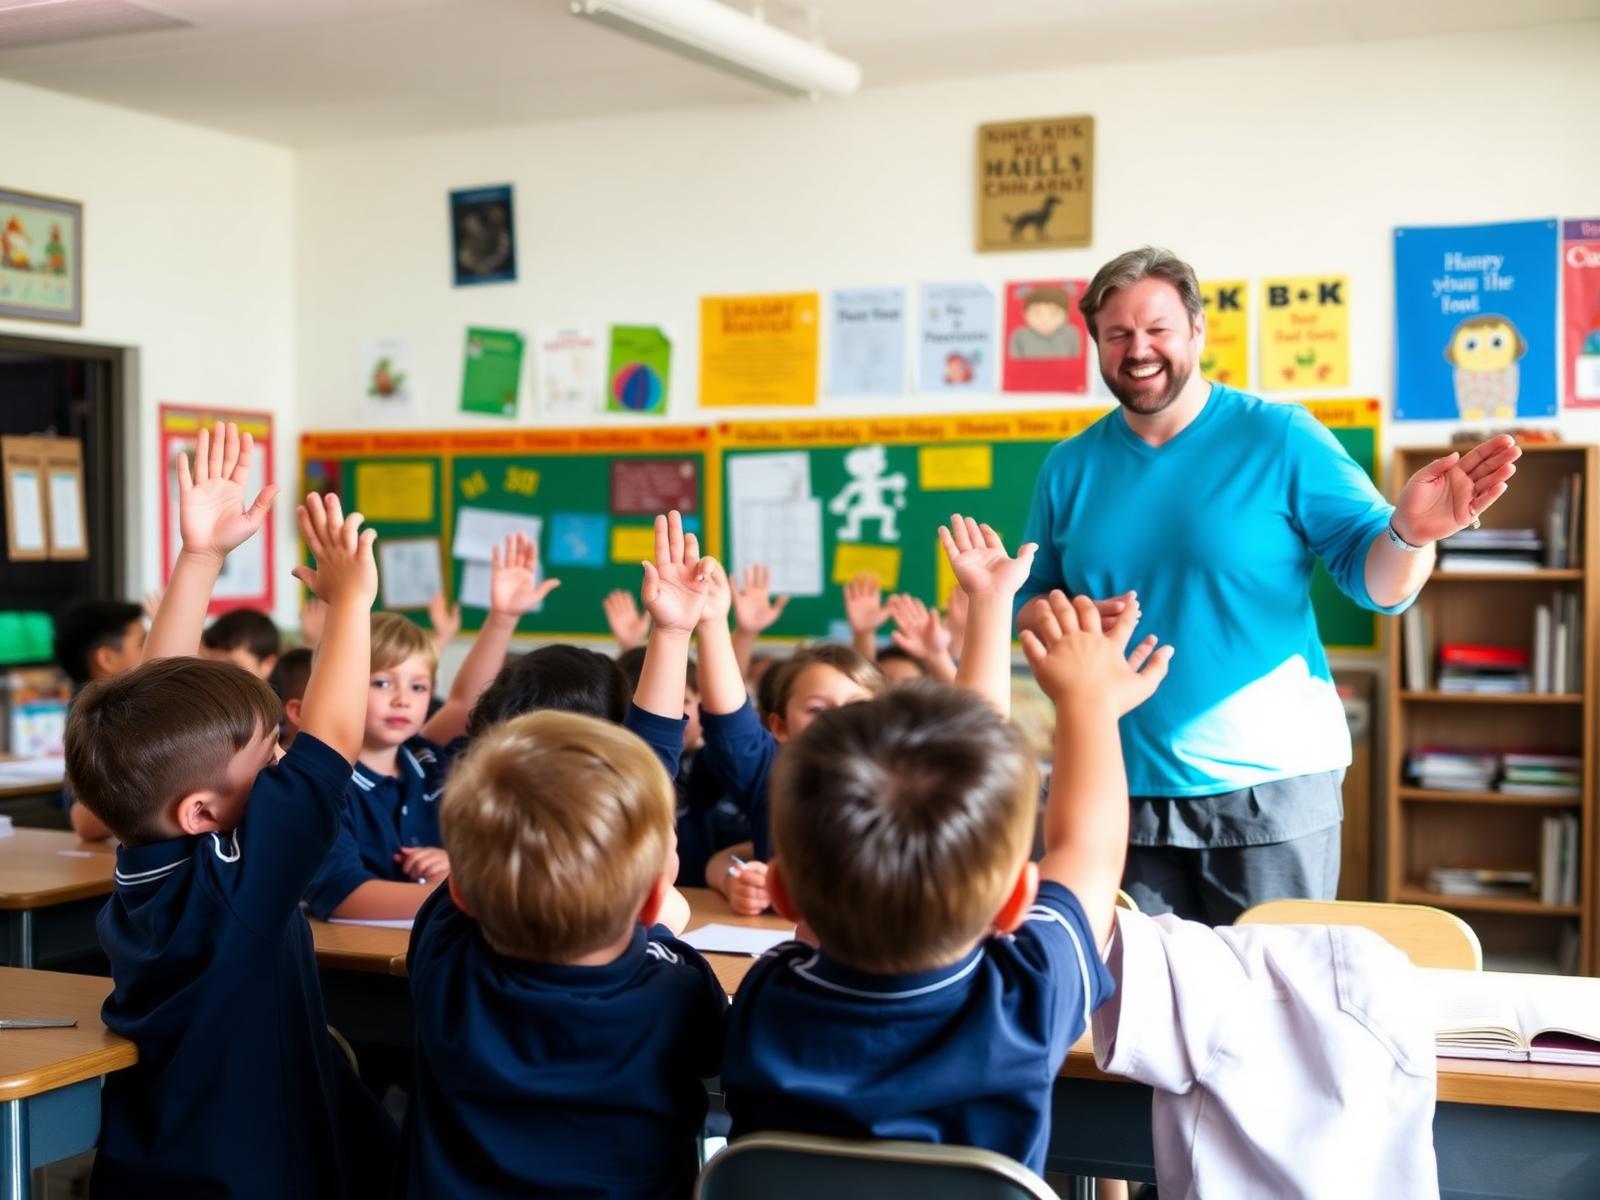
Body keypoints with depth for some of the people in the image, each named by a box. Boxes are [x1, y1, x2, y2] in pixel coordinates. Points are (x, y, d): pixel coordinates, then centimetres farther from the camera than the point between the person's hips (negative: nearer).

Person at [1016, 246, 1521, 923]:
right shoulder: (1071, 466, 6)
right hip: (1125, 791, 3)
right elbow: (1029, 600, 13)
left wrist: (1409, 535, -29)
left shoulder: (1280, 437, -4)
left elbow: (1376, 579, -7)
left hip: (1272, 790, -3)